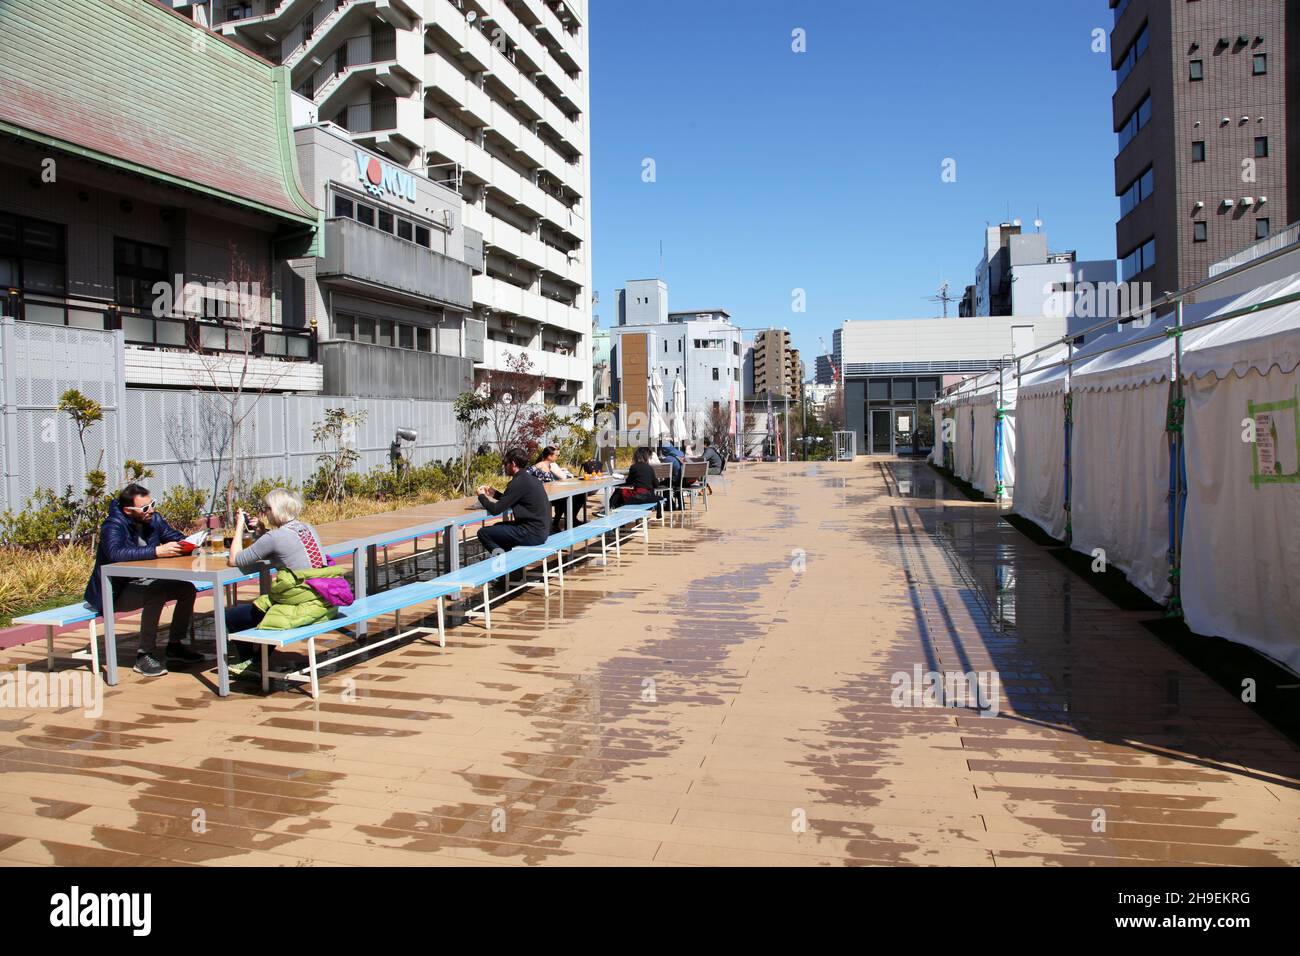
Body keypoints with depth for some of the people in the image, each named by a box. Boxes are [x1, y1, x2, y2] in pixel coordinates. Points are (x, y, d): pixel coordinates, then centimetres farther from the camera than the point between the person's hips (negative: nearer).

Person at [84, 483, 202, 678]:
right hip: (116, 591, -8)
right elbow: (116, 553, -40)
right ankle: (144, 655, -23)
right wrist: (157, 551, -45)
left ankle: (174, 646, 3)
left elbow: (175, 536, 13)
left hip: (144, 583, 8)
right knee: (155, 595, -32)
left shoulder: (153, 519, 1)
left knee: (187, 588, -7)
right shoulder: (113, 526, -21)